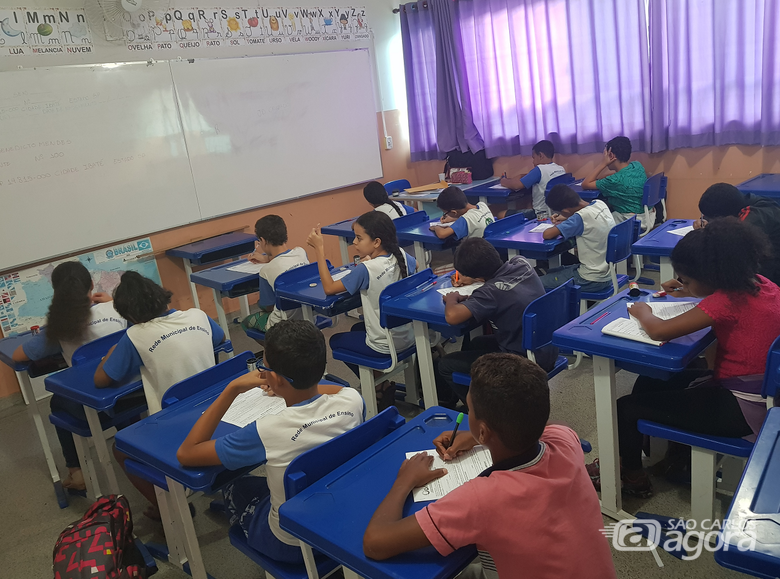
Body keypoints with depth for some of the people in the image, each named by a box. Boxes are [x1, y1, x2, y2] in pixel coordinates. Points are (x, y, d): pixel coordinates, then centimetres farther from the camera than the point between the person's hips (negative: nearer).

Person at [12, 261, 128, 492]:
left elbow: (17, 356, 1)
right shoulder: (117, 309, -5)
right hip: (132, 394, 3)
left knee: (58, 402, 32)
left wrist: (48, 339, 17)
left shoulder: (60, 327, -9)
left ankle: (76, 471, 36)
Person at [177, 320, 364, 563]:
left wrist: (232, 389, -21)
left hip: (293, 546, -4)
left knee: (235, 490, 26)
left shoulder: (268, 432, -35)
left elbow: (185, 454, -20)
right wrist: (295, 388, 5)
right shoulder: (352, 401, -22)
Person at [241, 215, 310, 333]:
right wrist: (267, 258, 29)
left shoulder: (267, 270, -24)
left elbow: (268, 306, -10)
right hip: (309, 315, 5)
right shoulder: (301, 252, -9)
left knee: (246, 321, 23)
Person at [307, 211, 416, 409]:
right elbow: (418, 266, 17)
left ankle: (379, 386, 18)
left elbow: (329, 288, -19)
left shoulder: (366, 270, -26)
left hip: (385, 346, -7)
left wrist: (319, 249, -19)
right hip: (407, 337, 7)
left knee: (336, 340, 19)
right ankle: (384, 380, 26)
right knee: (357, 329, 31)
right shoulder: (401, 256, -7)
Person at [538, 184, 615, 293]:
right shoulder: (600, 204, -2)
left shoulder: (580, 218, -26)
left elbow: (546, 235, -27)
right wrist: (566, 219, 10)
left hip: (592, 282, -9)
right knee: (551, 272, 24)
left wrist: (557, 227, -6)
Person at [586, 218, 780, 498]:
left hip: (741, 408, -9)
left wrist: (642, 312, -9)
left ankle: (633, 477, 24)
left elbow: (659, 331, -31)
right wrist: (692, 293, 8)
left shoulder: (728, 301, -27)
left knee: (626, 407, -1)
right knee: (647, 383, 20)